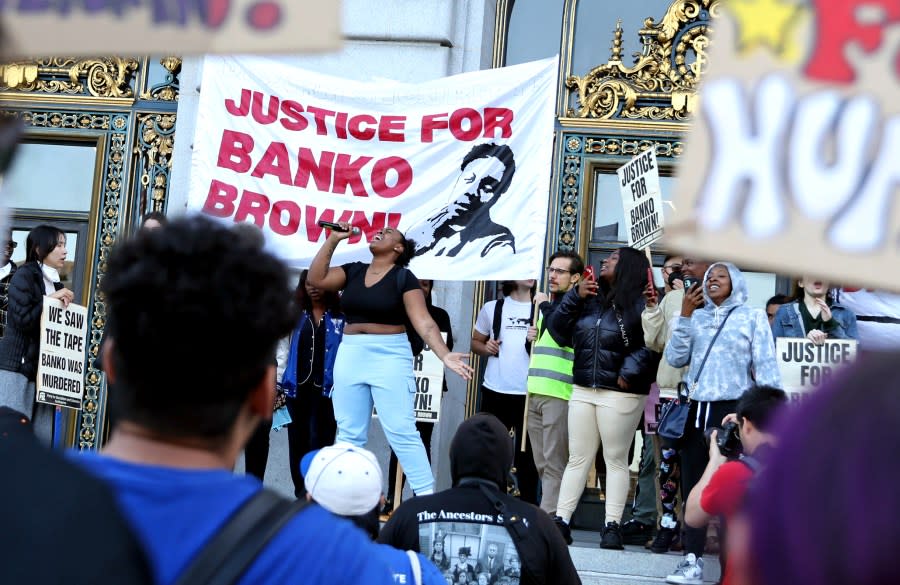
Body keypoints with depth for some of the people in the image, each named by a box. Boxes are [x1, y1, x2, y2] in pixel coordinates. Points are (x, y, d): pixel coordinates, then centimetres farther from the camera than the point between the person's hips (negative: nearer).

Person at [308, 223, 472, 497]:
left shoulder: (404, 277, -4)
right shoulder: (353, 271, 10)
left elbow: (424, 322, -11)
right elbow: (316, 279, 1)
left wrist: (444, 355, -24)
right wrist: (332, 240, -1)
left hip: (389, 356, -5)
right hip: (350, 355, 5)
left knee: (401, 431, -9)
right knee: (349, 433, 7)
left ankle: (426, 495, -7)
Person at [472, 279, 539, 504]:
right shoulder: (492, 308, 10)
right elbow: (475, 341, 17)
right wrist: (485, 348, -5)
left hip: (529, 393, -2)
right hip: (495, 392, 2)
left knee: (527, 452, 0)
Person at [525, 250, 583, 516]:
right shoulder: (550, 305, 23)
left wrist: (545, 305, -6)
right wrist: (532, 337, 12)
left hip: (559, 394, -9)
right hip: (536, 392, 9)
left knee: (554, 462, -9)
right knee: (541, 463, 9)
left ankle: (549, 516, -9)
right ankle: (551, 512, 15)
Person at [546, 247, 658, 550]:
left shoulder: (640, 303, -6)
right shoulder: (590, 298, 13)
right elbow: (558, 331, 8)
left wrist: (630, 371, -22)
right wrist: (575, 297, 0)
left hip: (620, 394, -6)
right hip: (583, 390, 6)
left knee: (616, 459, 2)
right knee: (577, 458, 7)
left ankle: (612, 526, 4)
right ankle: (561, 521, 8)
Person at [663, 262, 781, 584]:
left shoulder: (752, 317, 5)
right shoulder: (696, 318, 15)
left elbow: (766, 366, -1)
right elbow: (675, 358, 5)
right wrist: (685, 315, 1)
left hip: (734, 409, -4)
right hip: (697, 409, 4)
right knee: (693, 484, 6)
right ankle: (692, 558, 12)